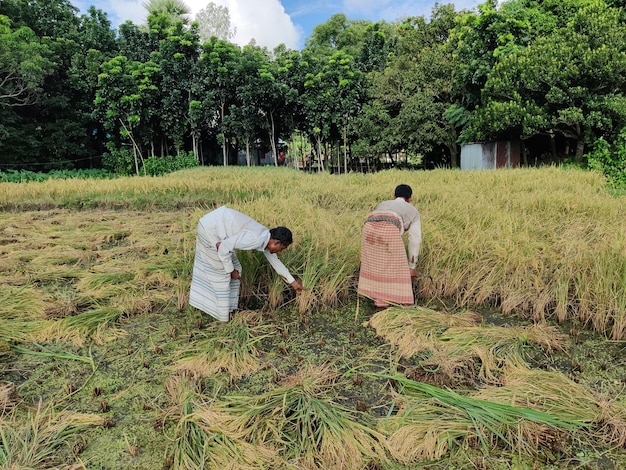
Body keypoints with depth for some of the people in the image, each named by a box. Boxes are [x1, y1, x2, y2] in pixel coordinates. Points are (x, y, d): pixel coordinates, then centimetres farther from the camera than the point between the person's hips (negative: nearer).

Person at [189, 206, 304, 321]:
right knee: (221, 270, 3)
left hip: (214, 223, 9)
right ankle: (222, 312, 19)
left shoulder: (267, 237, 3)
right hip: (210, 228, -9)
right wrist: (231, 270, -8)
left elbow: (275, 260, 17)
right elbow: (224, 248, -23)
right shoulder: (256, 239, -25)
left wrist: (292, 281, 24)